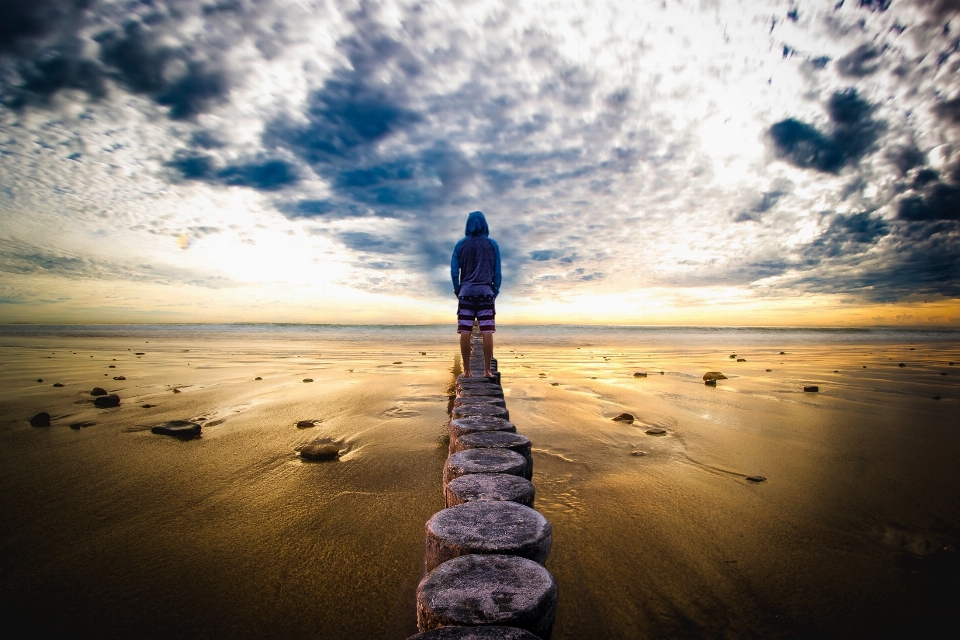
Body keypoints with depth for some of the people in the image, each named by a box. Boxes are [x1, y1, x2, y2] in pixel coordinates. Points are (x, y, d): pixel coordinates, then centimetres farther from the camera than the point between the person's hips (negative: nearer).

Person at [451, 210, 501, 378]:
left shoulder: (461, 245, 6)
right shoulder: (492, 244, 6)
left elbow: (454, 271, 3)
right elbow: (497, 272, 4)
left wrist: (457, 290, 14)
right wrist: (495, 292, 12)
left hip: (466, 292, 0)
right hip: (486, 292, 0)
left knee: (465, 332, 0)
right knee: (487, 332, -2)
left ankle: (467, 370, 1)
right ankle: (487, 370, -2)